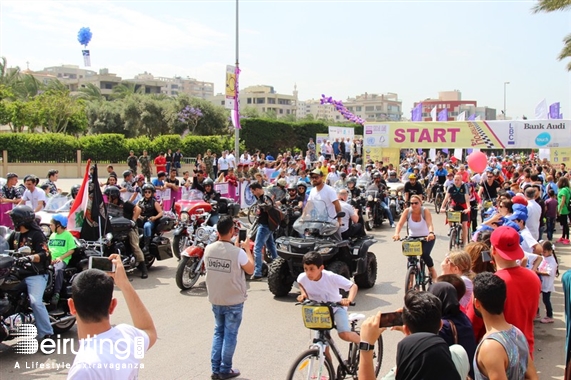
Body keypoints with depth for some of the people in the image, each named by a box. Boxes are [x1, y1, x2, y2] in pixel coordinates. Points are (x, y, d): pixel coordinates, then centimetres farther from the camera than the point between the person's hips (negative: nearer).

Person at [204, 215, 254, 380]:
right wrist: (247, 249, 4)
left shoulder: (208, 249, -7)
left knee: (218, 332, 20)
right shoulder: (238, 252, -22)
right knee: (230, 335, 10)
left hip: (215, 299, 5)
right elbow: (250, 270, -5)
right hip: (234, 301, -5)